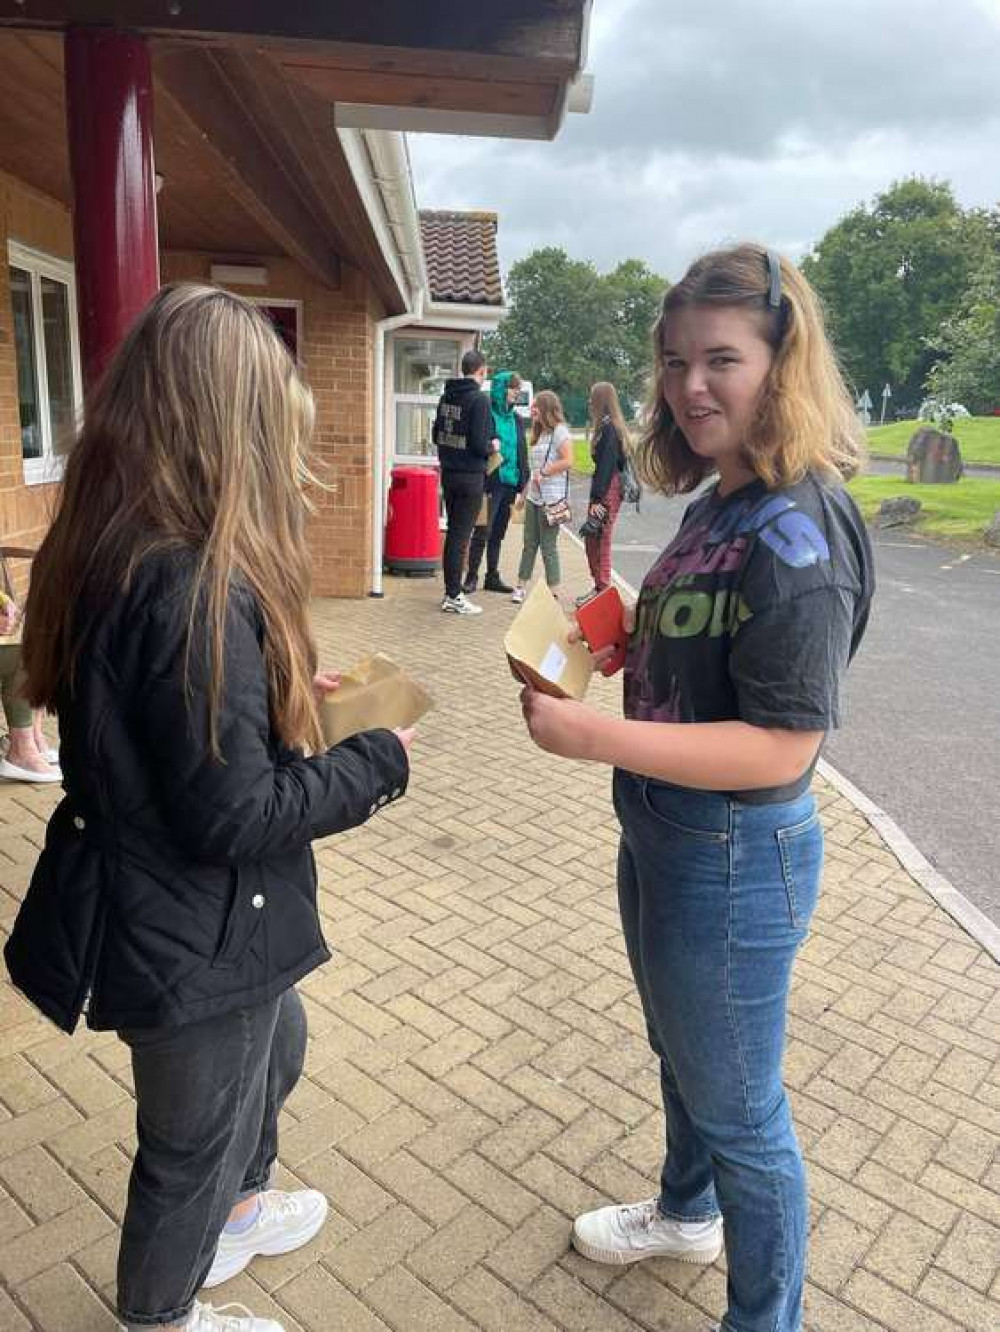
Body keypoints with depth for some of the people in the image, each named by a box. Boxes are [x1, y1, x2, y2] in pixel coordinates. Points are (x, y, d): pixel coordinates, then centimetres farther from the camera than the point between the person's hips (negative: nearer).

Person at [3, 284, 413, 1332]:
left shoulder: (105, 551, -3)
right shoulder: (197, 590, -32)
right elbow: (233, 817, -28)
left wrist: (279, 690, 7)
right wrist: (378, 761, -15)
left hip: (155, 908, 9)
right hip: (194, 938, -9)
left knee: (276, 1048, 32)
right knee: (192, 1137, 19)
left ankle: (235, 1211, 59)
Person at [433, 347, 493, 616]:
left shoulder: (446, 395, 9)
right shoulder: (479, 399, -15)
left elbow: (436, 435, 14)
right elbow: (479, 443, -20)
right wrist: (493, 447, -1)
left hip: (448, 473, 7)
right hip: (470, 475, -7)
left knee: (452, 533, 15)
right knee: (461, 536, -3)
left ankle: (451, 591, 22)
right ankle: (454, 597, 2)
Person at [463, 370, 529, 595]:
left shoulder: (517, 419, 14)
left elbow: (522, 452, 17)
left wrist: (523, 481, 12)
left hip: (510, 483, 7)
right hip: (491, 482, -7)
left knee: (498, 533, 13)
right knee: (483, 531, -6)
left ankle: (493, 577, 20)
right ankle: (472, 577, 2)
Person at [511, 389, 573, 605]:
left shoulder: (559, 430, -7)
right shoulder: (539, 433, 18)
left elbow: (568, 461, -18)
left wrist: (543, 472, -15)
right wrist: (524, 494, 17)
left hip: (551, 498, -8)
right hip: (533, 496, 8)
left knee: (548, 546, -4)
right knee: (529, 544, 11)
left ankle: (553, 591, 4)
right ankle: (521, 586, 17)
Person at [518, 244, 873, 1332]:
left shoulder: (798, 533, -24)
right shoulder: (717, 504, 4)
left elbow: (781, 747, -28)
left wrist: (596, 737, -32)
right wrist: (622, 642, -1)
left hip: (735, 859, -9)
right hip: (662, 835, 9)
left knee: (737, 1103, 13)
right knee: (681, 1054, 30)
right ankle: (687, 1211, 57)